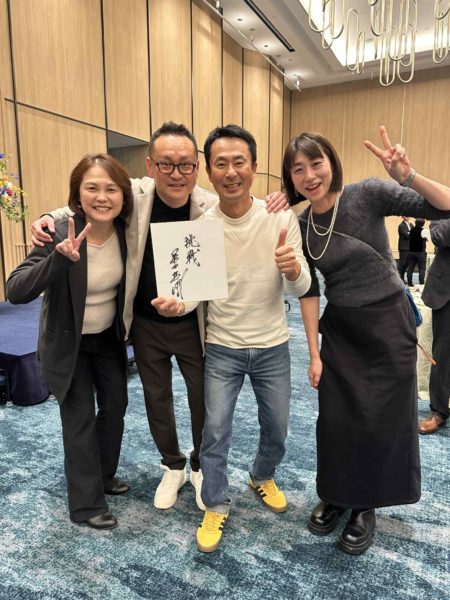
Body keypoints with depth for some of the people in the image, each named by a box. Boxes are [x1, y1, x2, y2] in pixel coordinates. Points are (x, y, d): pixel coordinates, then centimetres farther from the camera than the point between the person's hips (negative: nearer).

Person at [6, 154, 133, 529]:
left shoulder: (125, 229, -14)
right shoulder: (60, 235, -27)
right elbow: (15, 291, -33)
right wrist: (59, 258, -47)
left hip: (109, 338, 5)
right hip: (67, 344, -5)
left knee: (116, 406, 16)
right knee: (79, 419, 4)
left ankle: (104, 476, 41)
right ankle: (86, 503, 24)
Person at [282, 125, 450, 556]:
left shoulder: (368, 194, -12)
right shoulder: (299, 227, -3)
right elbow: (308, 292, 0)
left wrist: (407, 176, -32)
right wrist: (314, 354, -1)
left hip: (389, 324, -2)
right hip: (340, 330, 3)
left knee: (382, 420, 8)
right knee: (336, 419, 9)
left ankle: (365, 506, 32)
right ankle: (334, 496, 35)